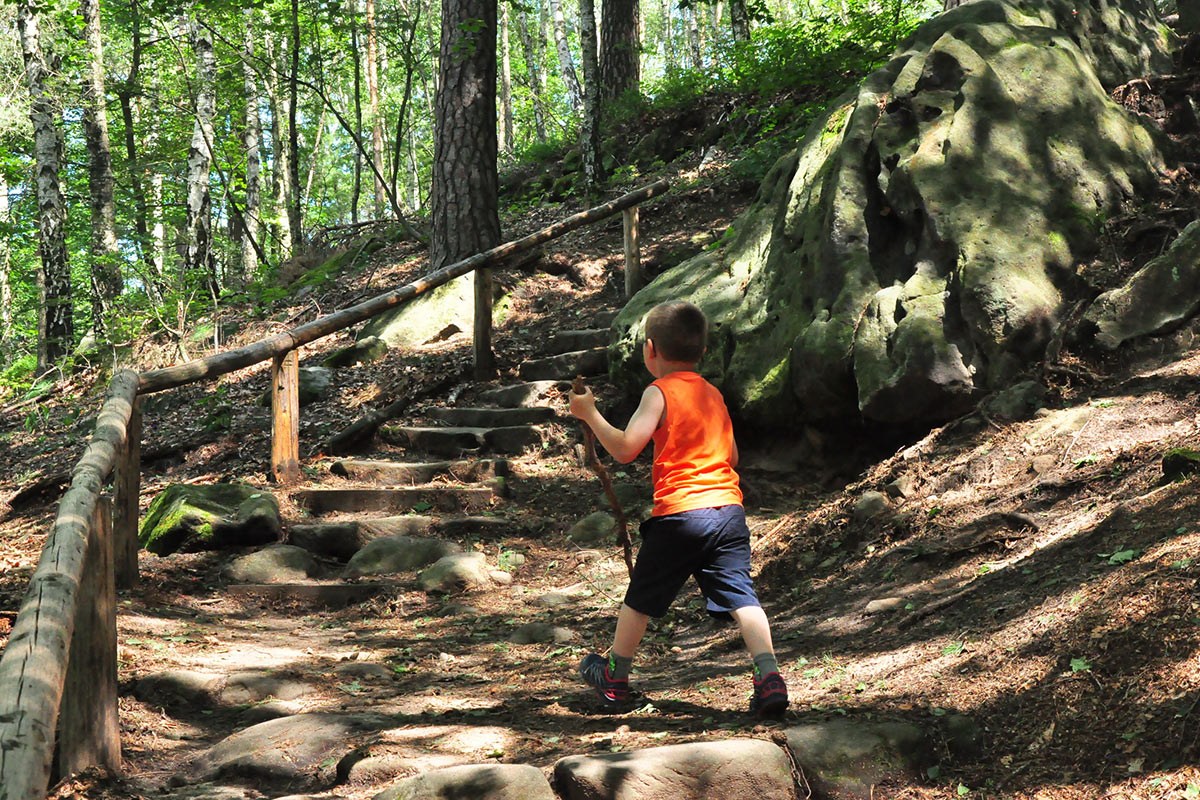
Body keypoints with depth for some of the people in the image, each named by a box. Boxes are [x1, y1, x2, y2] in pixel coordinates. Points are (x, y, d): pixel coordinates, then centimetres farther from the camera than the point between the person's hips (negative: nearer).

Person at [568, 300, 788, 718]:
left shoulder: (660, 392, -4)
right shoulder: (714, 394, 16)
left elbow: (625, 448, -10)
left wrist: (589, 413, -1)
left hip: (679, 515, -5)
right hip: (728, 509, 5)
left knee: (640, 597, 13)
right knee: (741, 596, -1)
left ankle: (615, 676, 28)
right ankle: (769, 677, -18)